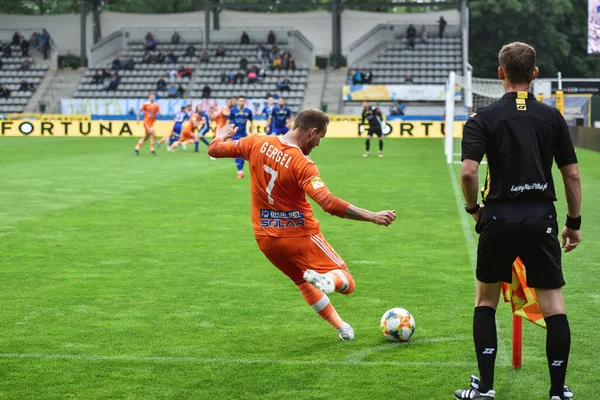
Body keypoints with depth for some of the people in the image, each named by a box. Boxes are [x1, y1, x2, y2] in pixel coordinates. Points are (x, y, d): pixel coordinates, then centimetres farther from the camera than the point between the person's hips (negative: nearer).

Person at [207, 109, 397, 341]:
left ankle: (341, 327, 28)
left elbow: (214, 150, 6)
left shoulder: (257, 143, -6)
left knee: (305, 284, 29)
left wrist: (220, 136, 29)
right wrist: (372, 217, -30)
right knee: (346, 283, 0)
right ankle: (327, 280, -33)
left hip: (265, 239, 7)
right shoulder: (302, 165, -22)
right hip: (301, 236, -6)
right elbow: (330, 204, -32)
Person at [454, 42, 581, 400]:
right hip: (541, 219, 1)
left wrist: (474, 208, 3)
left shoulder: (484, 118, -3)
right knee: (553, 304, 5)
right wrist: (574, 223, 12)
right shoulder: (552, 117, 3)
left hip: (499, 219, 0)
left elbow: (468, 172, -14)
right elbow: (572, 174, 3)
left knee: (486, 299, 16)